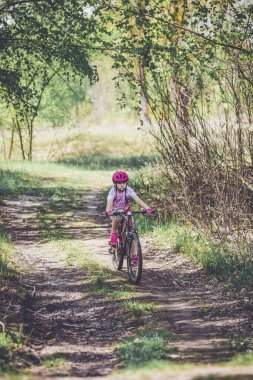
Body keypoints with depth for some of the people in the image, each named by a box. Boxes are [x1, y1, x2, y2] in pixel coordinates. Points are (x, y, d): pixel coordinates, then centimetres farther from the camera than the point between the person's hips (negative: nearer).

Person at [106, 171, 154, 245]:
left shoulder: (129, 190, -23)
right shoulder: (113, 191, -27)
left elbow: (138, 200, -34)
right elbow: (109, 202, -41)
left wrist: (147, 208, -51)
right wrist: (108, 211, -64)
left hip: (126, 210, 3)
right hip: (115, 211, -3)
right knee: (117, 218, -35)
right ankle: (114, 233, -7)